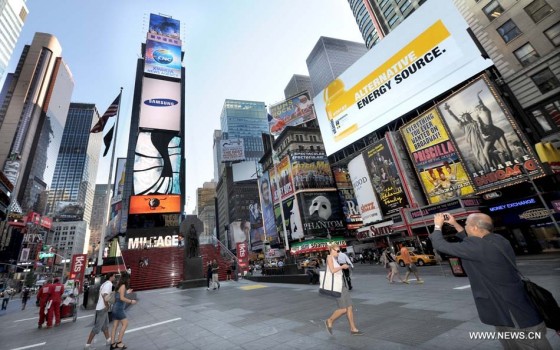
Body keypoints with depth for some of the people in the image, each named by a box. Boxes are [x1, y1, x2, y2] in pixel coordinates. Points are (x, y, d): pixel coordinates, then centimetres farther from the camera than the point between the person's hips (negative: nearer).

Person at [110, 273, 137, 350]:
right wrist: (131, 301, -11)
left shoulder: (119, 286, 11)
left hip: (115, 308, 9)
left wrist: (126, 292, 22)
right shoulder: (123, 286, -15)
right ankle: (119, 342, 3)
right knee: (125, 324, 0)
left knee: (115, 326, 12)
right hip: (119, 308, -9)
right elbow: (122, 298, -20)